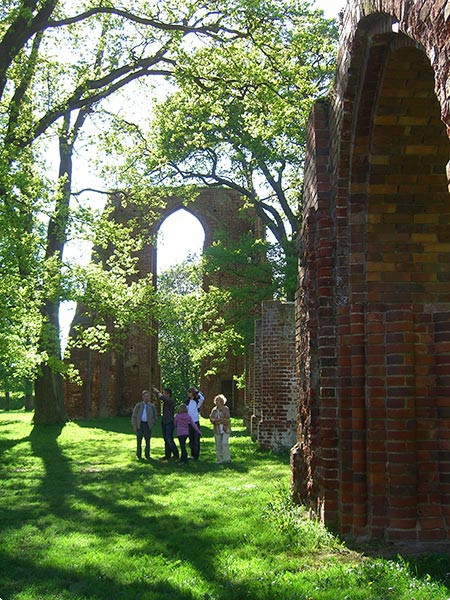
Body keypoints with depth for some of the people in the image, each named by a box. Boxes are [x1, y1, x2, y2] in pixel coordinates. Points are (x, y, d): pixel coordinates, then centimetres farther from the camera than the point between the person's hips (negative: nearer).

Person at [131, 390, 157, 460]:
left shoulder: (152, 406, 8)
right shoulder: (138, 405, 5)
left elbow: (155, 417, 15)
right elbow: (134, 416, 5)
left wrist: (152, 424, 4)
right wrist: (134, 426, -3)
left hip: (147, 425, 0)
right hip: (139, 425, 0)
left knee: (148, 440, -1)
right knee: (139, 440, 0)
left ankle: (147, 455, 10)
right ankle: (139, 455, 10)